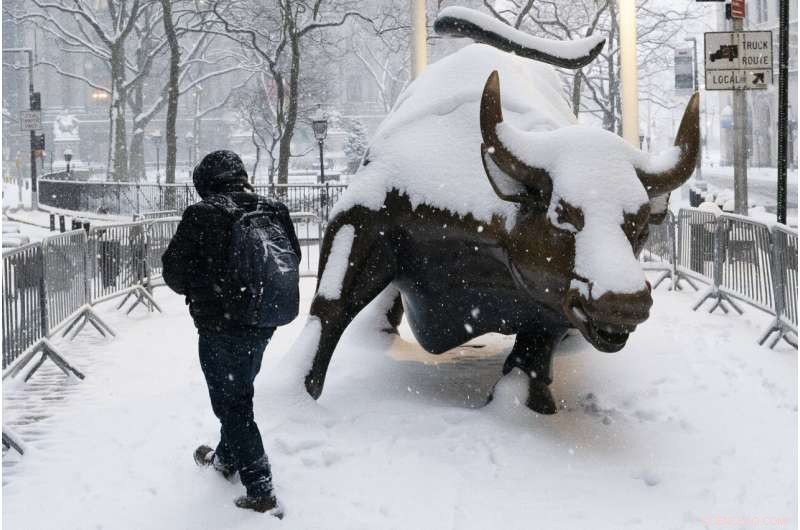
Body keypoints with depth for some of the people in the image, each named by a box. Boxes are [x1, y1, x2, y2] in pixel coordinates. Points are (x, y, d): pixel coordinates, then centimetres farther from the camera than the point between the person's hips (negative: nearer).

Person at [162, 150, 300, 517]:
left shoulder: (202, 215, -17)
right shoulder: (272, 211, -1)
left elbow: (174, 271, -10)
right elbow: (292, 261, 9)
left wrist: (197, 290, 10)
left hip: (220, 326, -6)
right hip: (262, 323, 6)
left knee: (232, 404, 3)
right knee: (239, 393, 25)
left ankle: (261, 492, 0)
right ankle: (227, 457, 47)